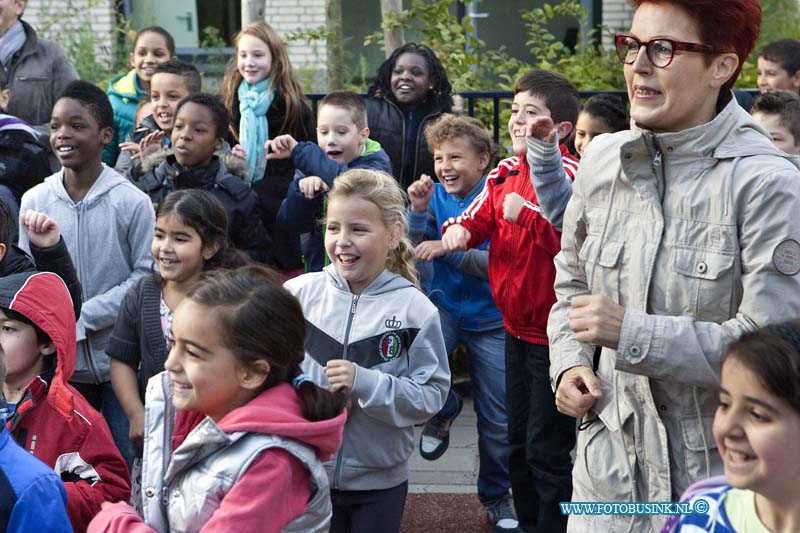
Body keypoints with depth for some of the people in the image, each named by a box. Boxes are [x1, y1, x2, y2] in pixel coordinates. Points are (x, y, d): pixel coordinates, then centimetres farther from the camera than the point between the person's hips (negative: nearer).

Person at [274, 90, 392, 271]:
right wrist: (304, 188, -19)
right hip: (316, 271, 3)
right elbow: (288, 222, 0)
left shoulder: (376, 163, -2)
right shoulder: (309, 167, 9)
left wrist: (299, 151, -23)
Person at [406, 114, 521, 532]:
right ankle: (443, 408, 4)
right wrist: (419, 209, -19)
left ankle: (496, 496, 30)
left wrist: (448, 248, -29)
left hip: (490, 318, -2)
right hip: (444, 306, 2)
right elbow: (415, 255, -6)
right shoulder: (437, 194, -5)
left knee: (497, 421, 7)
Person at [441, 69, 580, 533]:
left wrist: (527, 215, -29)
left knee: (547, 450, -1)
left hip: (554, 333, -8)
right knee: (519, 444, 19)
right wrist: (458, 230, -13)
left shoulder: (570, 174, -18)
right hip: (517, 328, 8)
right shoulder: (505, 173, 7)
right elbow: (477, 220, 8)